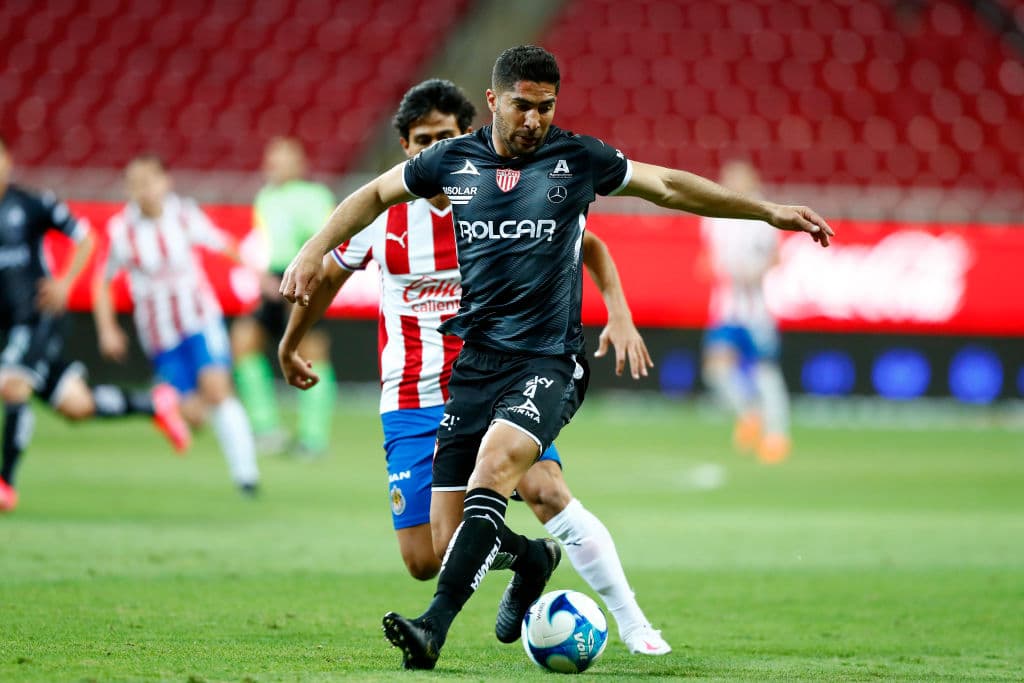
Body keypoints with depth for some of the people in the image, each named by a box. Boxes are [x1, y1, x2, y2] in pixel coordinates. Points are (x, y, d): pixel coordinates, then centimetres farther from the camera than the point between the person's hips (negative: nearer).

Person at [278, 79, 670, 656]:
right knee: (424, 563, -8)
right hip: (414, 403, 1)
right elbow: (327, 275, 16)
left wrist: (619, 314, -5)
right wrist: (290, 345, 28)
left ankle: (634, 625, -17)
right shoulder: (380, 213, -4)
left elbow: (590, 246, 10)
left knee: (546, 490, -27)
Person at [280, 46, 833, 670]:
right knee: (443, 540, -2)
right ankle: (533, 558, 32)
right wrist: (314, 252, 12)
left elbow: (668, 186, 12)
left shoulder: (578, 160, 2)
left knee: (494, 466, -31)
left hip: (549, 364, -3)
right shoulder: (453, 161, 6)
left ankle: (435, 628, -36)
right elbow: (374, 196, 21)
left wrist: (770, 213, 14)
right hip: (474, 361, 3)